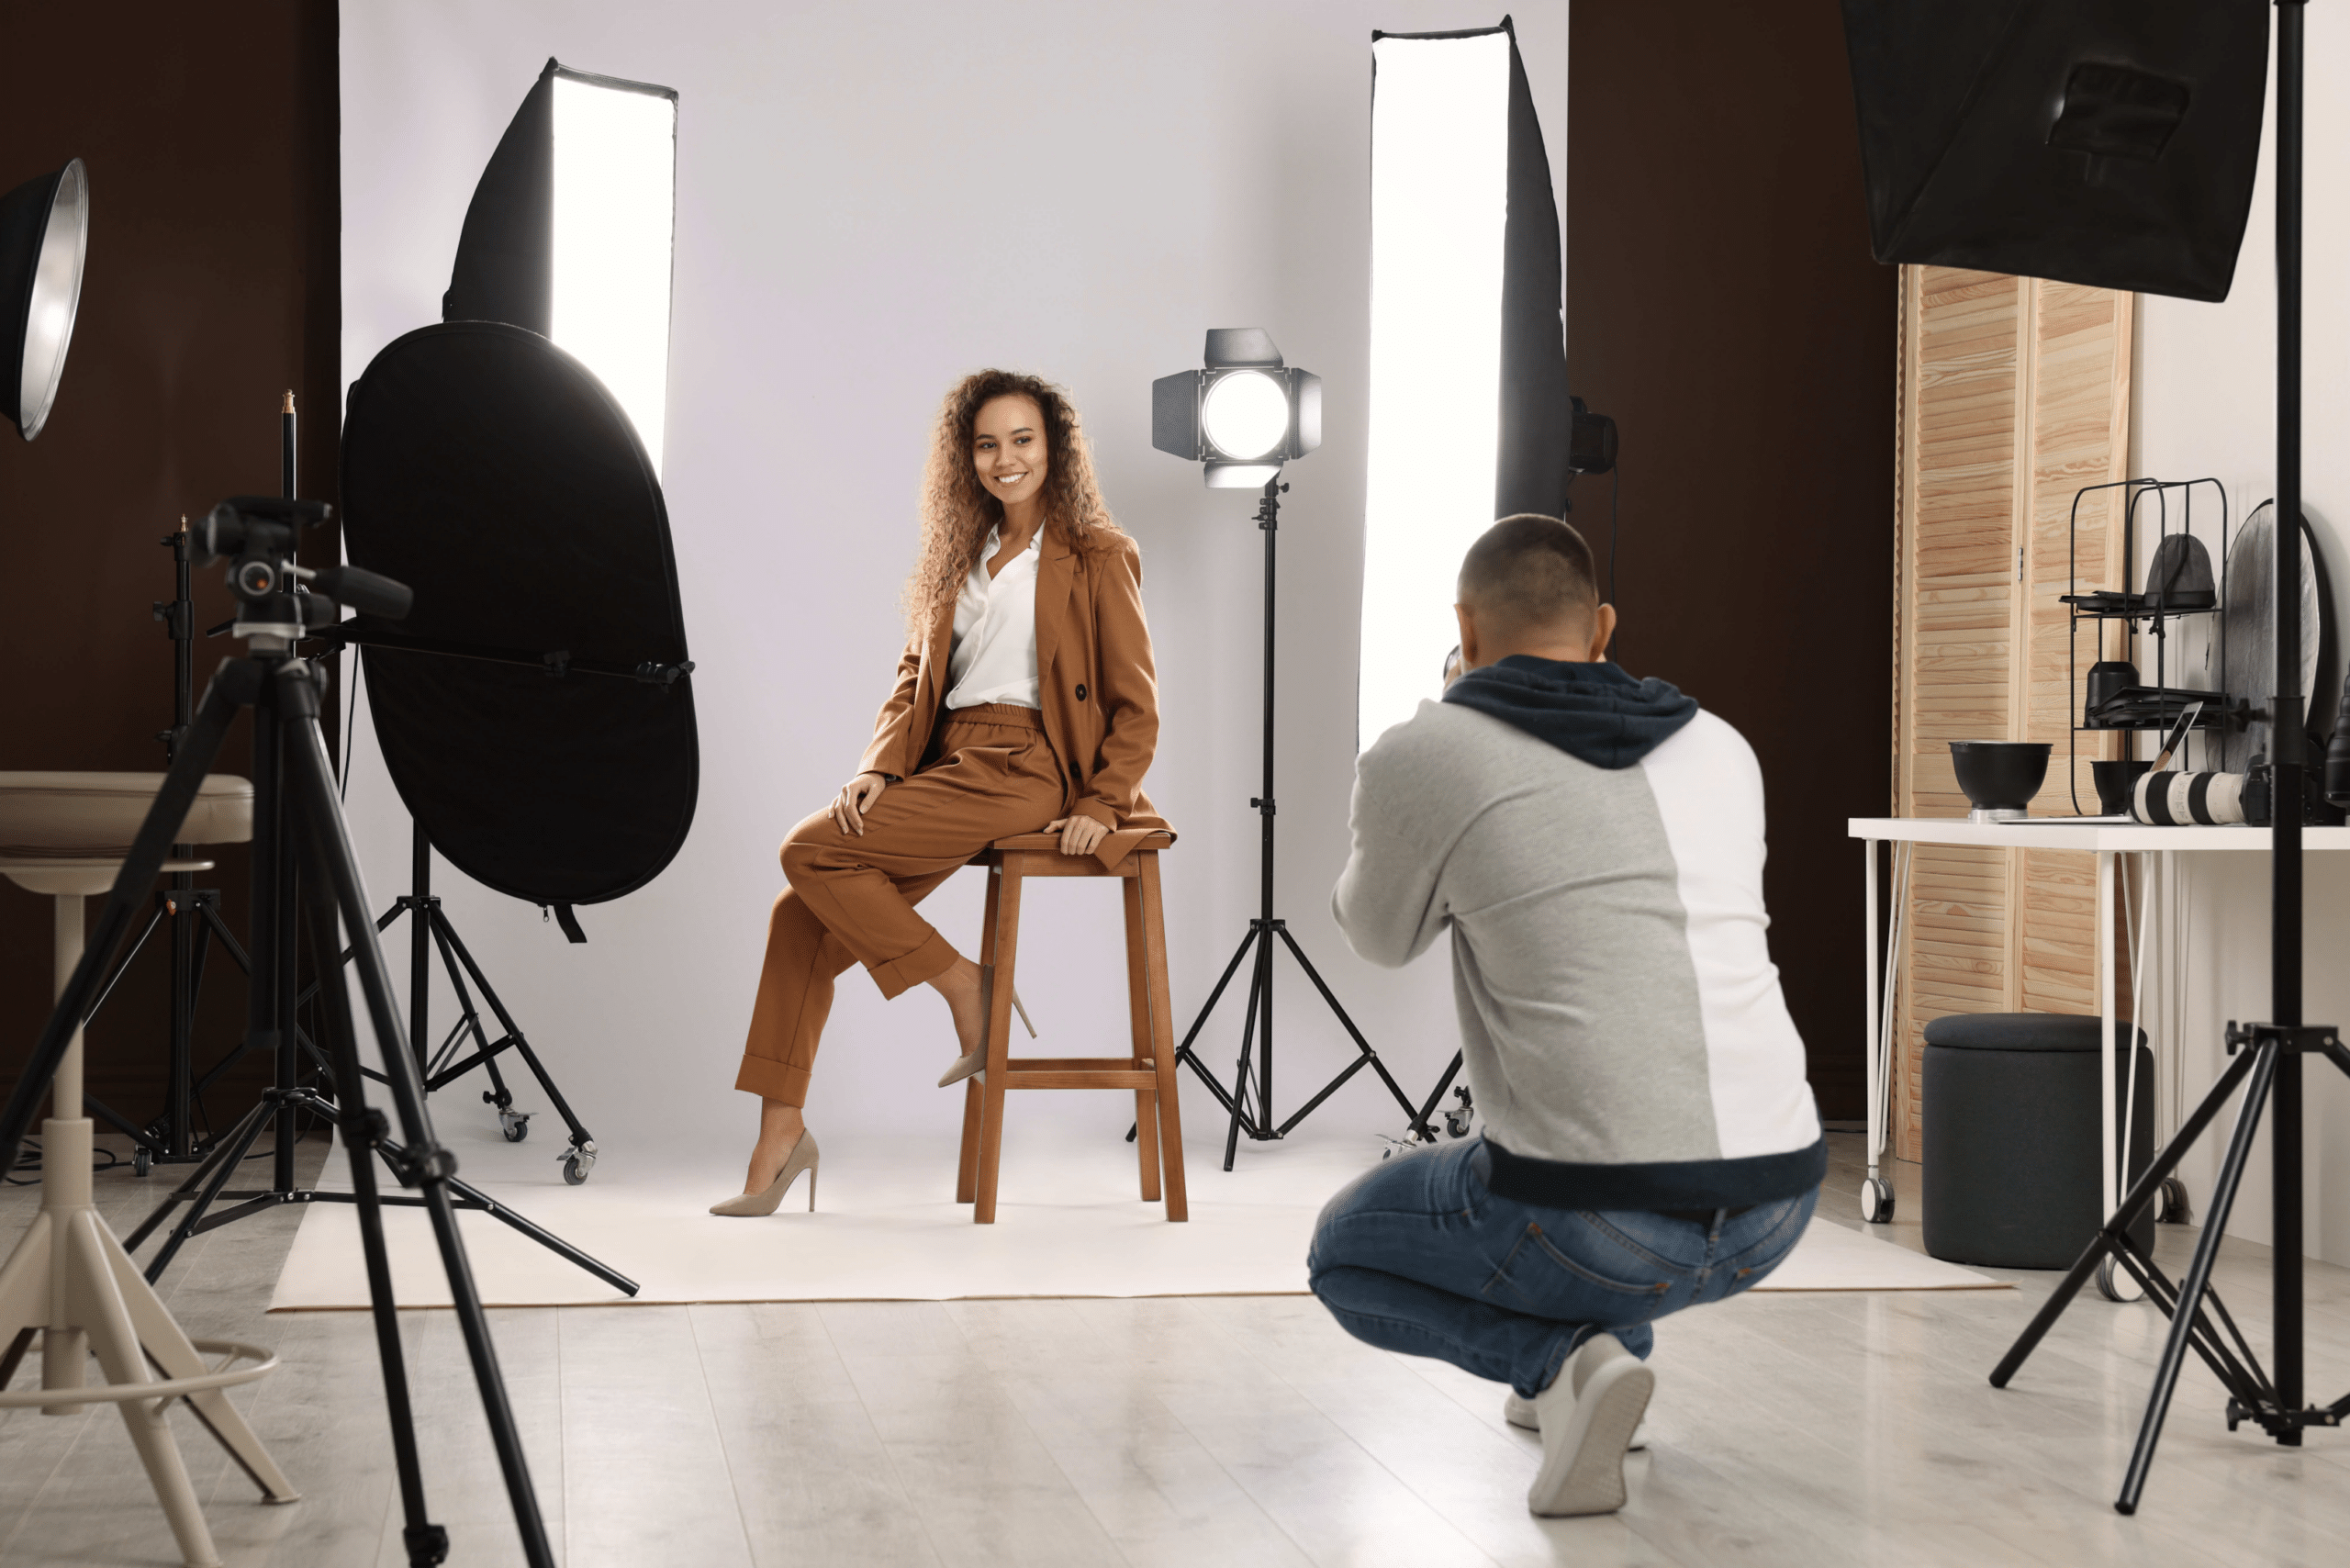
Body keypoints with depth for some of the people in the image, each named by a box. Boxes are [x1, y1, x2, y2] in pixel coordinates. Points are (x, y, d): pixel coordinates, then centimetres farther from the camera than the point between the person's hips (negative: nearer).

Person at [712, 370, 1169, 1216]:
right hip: (946, 762, 7)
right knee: (801, 916, -8)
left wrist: (1100, 803, -12)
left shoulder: (1095, 557, 2)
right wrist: (880, 767, 2)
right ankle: (780, 1136, -5)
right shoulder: (962, 553, 21)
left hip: (1023, 770, -7)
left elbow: (1136, 705, 0)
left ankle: (967, 988, -7)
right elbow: (916, 670, 18)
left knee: (811, 850, -20)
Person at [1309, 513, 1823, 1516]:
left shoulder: (1422, 756, -3)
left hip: (1597, 1226, -6)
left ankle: (1567, 1360, -1)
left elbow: (1380, 937, 16)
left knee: (1344, 1254, 24)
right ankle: (1606, 1345, 31)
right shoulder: (1720, 748, 12)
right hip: (1775, 1210, 6)